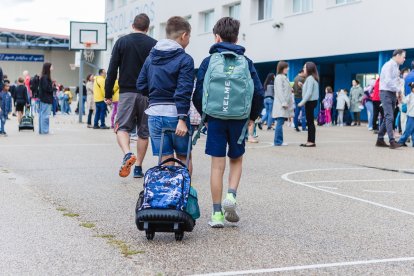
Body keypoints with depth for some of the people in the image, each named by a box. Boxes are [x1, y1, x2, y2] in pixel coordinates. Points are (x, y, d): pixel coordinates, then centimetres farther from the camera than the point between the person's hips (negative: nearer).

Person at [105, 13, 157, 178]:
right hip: (147, 94, 1)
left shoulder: (122, 42, 2)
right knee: (144, 131, 10)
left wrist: (108, 94, 6)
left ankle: (127, 154, -26)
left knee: (122, 127, 2)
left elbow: (112, 70, 0)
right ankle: (138, 167, 11)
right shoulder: (154, 44, 2)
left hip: (126, 92, -1)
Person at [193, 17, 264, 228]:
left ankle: (217, 213, 5)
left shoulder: (209, 61, 0)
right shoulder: (246, 62, 3)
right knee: (236, 159, 19)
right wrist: (253, 116, 13)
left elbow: (198, 94, -1)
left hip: (215, 118, -1)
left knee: (217, 165, 4)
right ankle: (231, 195, -4)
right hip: (239, 119, 1)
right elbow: (258, 92, -1)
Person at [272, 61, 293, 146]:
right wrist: (284, 102, -19)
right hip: (281, 104, -9)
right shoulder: (279, 77, -9)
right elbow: (279, 91, -16)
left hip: (284, 104, 9)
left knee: (280, 123, 9)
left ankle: (279, 141, 11)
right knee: (280, 123, -9)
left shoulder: (284, 77, 20)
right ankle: (278, 141, -8)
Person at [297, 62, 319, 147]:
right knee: (310, 122, 10)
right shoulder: (312, 78, 16)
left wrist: (302, 102, -18)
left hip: (310, 102, -10)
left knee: (310, 122, -7)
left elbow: (309, 92, -19)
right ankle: (310, 141, 13)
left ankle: (312, 142, -6)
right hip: (311, 102, 10)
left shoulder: (310, 78, -14)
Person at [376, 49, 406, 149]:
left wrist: (398, 92, 6)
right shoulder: (389, 65, -12)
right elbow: (388, 81, -21)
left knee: (387, 117, 10)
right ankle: (392, 142, -20)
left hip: (393, 94, 9)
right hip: (386, 93, -9)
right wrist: (398, 89, -18)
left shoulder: (396, 67, 17)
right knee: (389, 117, -14)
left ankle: (380, 140, 16)